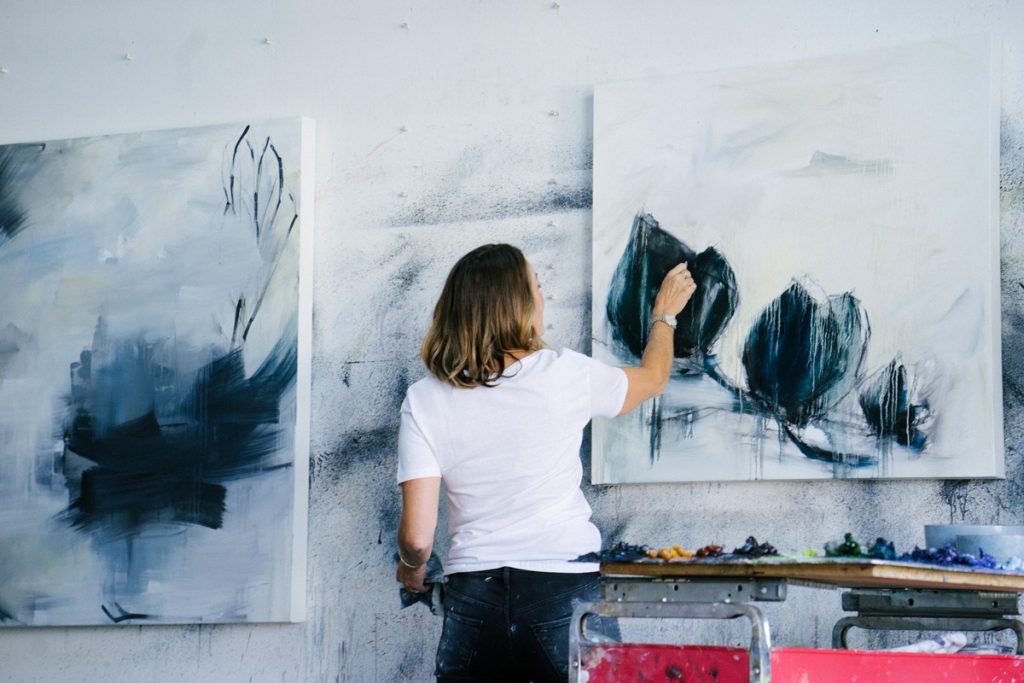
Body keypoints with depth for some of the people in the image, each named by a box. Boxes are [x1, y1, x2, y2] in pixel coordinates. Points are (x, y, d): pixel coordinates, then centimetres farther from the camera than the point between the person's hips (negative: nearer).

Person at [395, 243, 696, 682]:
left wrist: (411, 567, 17)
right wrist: (665, 313, 37)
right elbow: (652, 379, 18)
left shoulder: (424, 401, -4)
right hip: (563, 591, -1)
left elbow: (417, 536, -7)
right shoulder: (566, 374, -5)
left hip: (474, 596, 1)